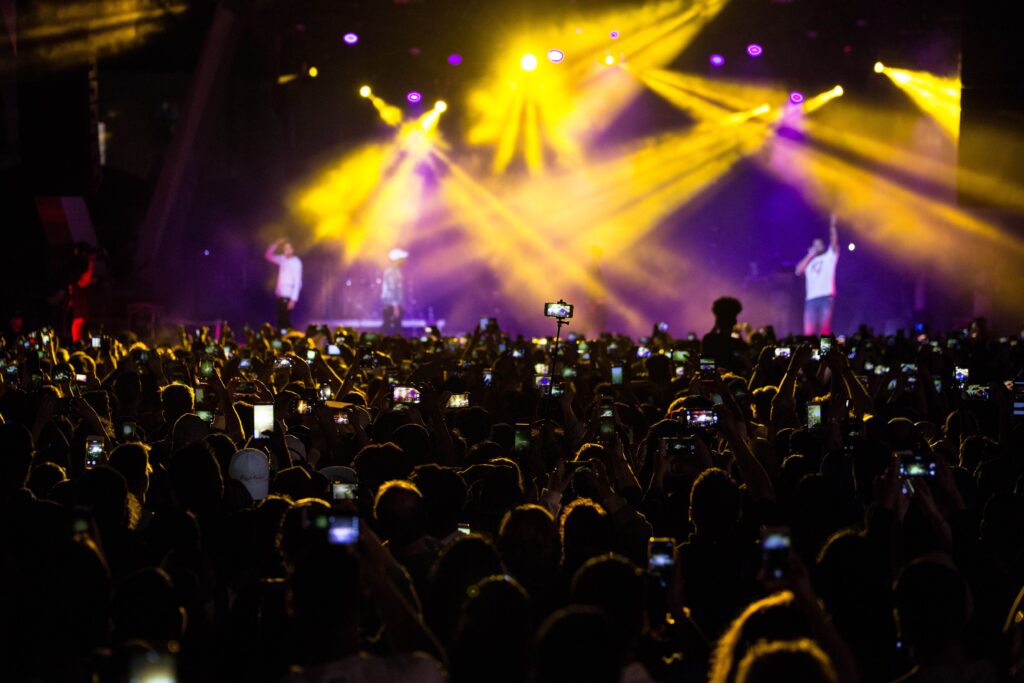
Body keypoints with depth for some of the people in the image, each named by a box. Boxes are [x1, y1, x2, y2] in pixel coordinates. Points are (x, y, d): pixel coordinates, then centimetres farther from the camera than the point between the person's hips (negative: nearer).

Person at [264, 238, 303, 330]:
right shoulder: (282, 259, 9)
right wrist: (276, 245, 6)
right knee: (280, 320, 9)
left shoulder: (296, 263, -12)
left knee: (285, 320, -7)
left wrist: (293, 299, -19)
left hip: (288, 296, -7)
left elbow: (297, 282, -15)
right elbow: (268, 256, 21)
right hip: (279, 294, 7)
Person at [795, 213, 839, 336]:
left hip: (826, 297, -3)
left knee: (825, 329, -6)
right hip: (811, 299, 3)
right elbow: (798, 271, 5)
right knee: (809, 331, -4)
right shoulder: (809, 262, 22)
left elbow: (834, 243, 2)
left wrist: (832, 226, -8)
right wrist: (810, 255, 9)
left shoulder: (829, 257, 15)